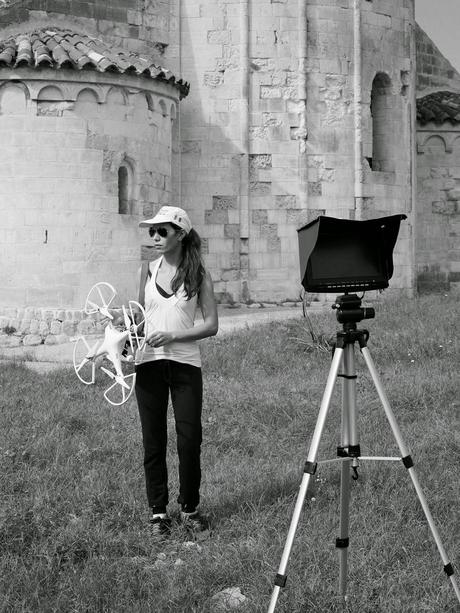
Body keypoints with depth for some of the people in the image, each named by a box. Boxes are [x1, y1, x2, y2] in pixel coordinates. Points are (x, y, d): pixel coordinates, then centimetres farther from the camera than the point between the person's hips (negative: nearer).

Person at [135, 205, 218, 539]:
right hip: (149, 362, 2)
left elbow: (211, 324, -4)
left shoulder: (198, 273, -1)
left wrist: (172, 336, -15)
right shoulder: (148, 270, 7)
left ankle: (190, 508, 16)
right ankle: (158, 511, 15)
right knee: (153, 440, 5)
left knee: (190, 439, -2)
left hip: (185, 362, -2)